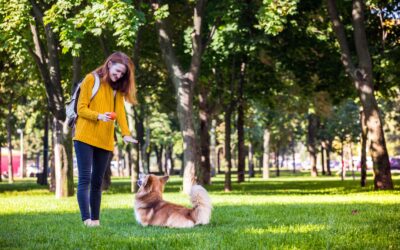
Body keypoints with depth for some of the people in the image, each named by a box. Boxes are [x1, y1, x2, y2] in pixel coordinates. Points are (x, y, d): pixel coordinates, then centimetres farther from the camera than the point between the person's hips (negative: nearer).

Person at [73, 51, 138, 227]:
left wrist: (126, 134, -16)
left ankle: (95, 219, 12)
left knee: (97, 181, 8)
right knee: (85, 178, -10)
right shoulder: (91, 79, -2)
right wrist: (99, 116, -24)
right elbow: (81, 109, -6)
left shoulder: (118, 87, 12)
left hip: (105, 140, 5)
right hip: (85, 137, -5)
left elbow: (120, 110, 0)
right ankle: (86, 219, -17)